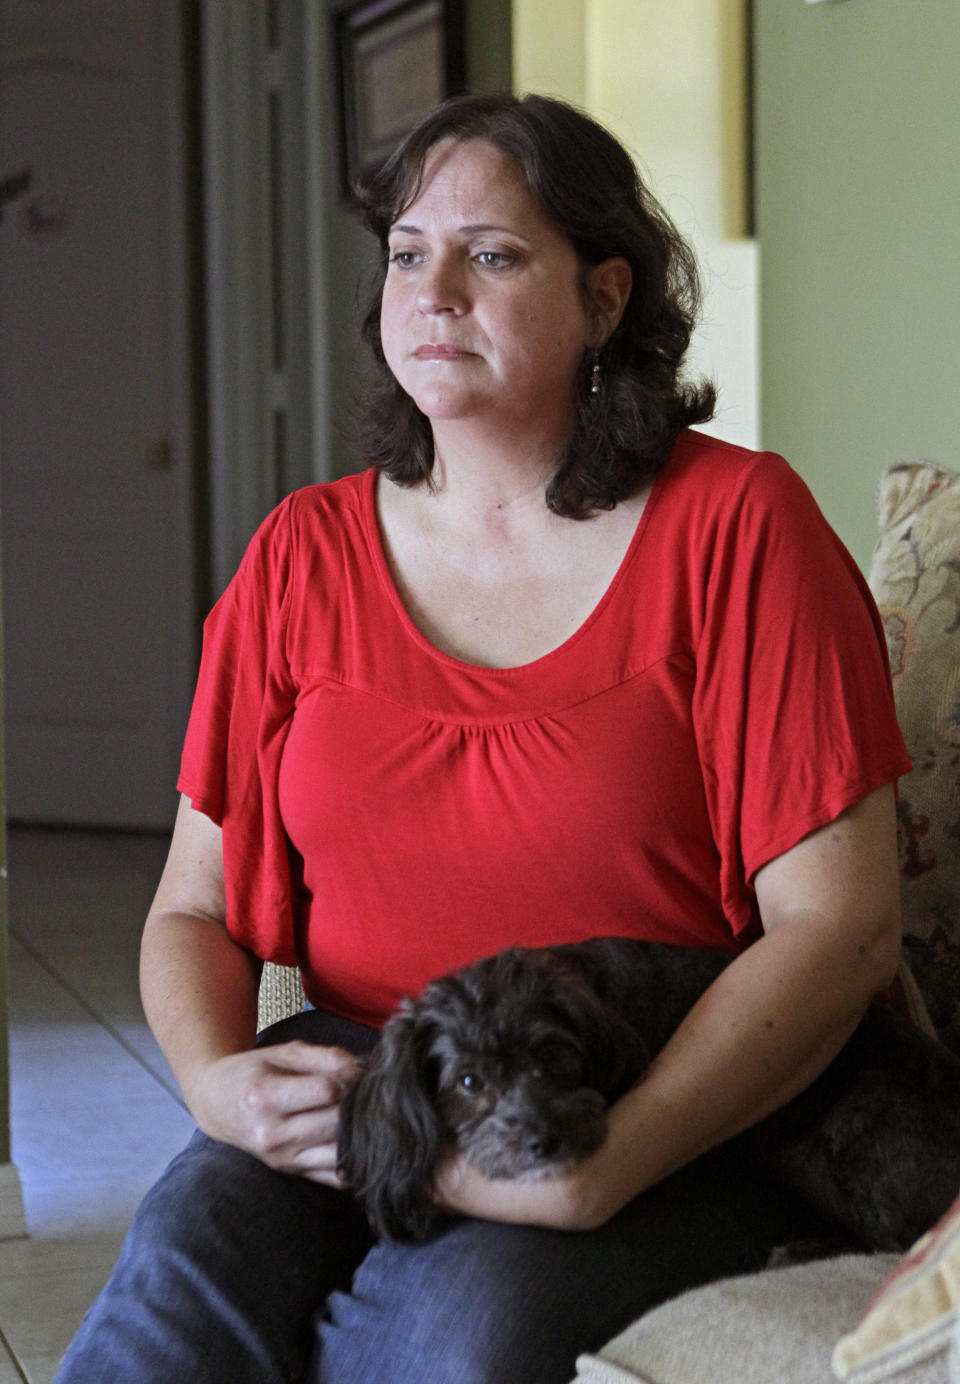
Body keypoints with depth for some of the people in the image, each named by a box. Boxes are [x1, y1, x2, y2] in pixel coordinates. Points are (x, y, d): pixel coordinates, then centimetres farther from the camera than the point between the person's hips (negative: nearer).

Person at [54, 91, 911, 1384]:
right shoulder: (305, 552, 7)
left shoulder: (733, 524, -5)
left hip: (678, 1122, -2)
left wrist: (592, 1170, -21)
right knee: (186, 1254, -30)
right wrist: (218, 1078, -13)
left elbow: (840, 926, -11)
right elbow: (194, 909, 11)